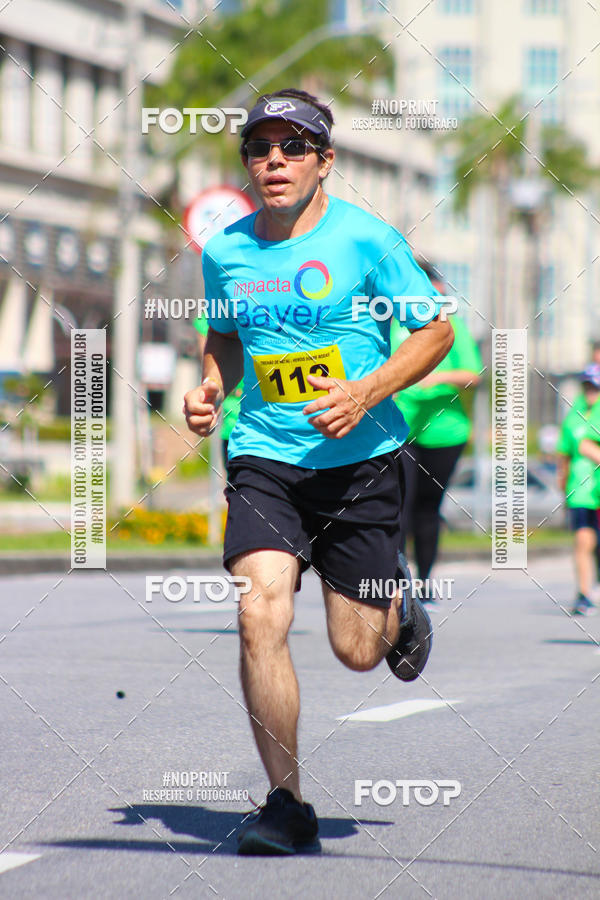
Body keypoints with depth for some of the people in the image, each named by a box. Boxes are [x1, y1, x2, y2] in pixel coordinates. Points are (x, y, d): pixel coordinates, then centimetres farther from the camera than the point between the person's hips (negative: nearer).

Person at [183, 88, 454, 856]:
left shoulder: (366, 238, -6)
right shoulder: (224, 252, 5)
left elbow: (435, 331, 0)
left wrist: (365, 393, -14)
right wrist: (210, 387, 2)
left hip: (360, 456, -2)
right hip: (264, 456, 2)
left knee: (357, 649, 2)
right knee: (261, 613, -20)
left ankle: (401, 613, 42)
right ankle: (286, 805, -9)